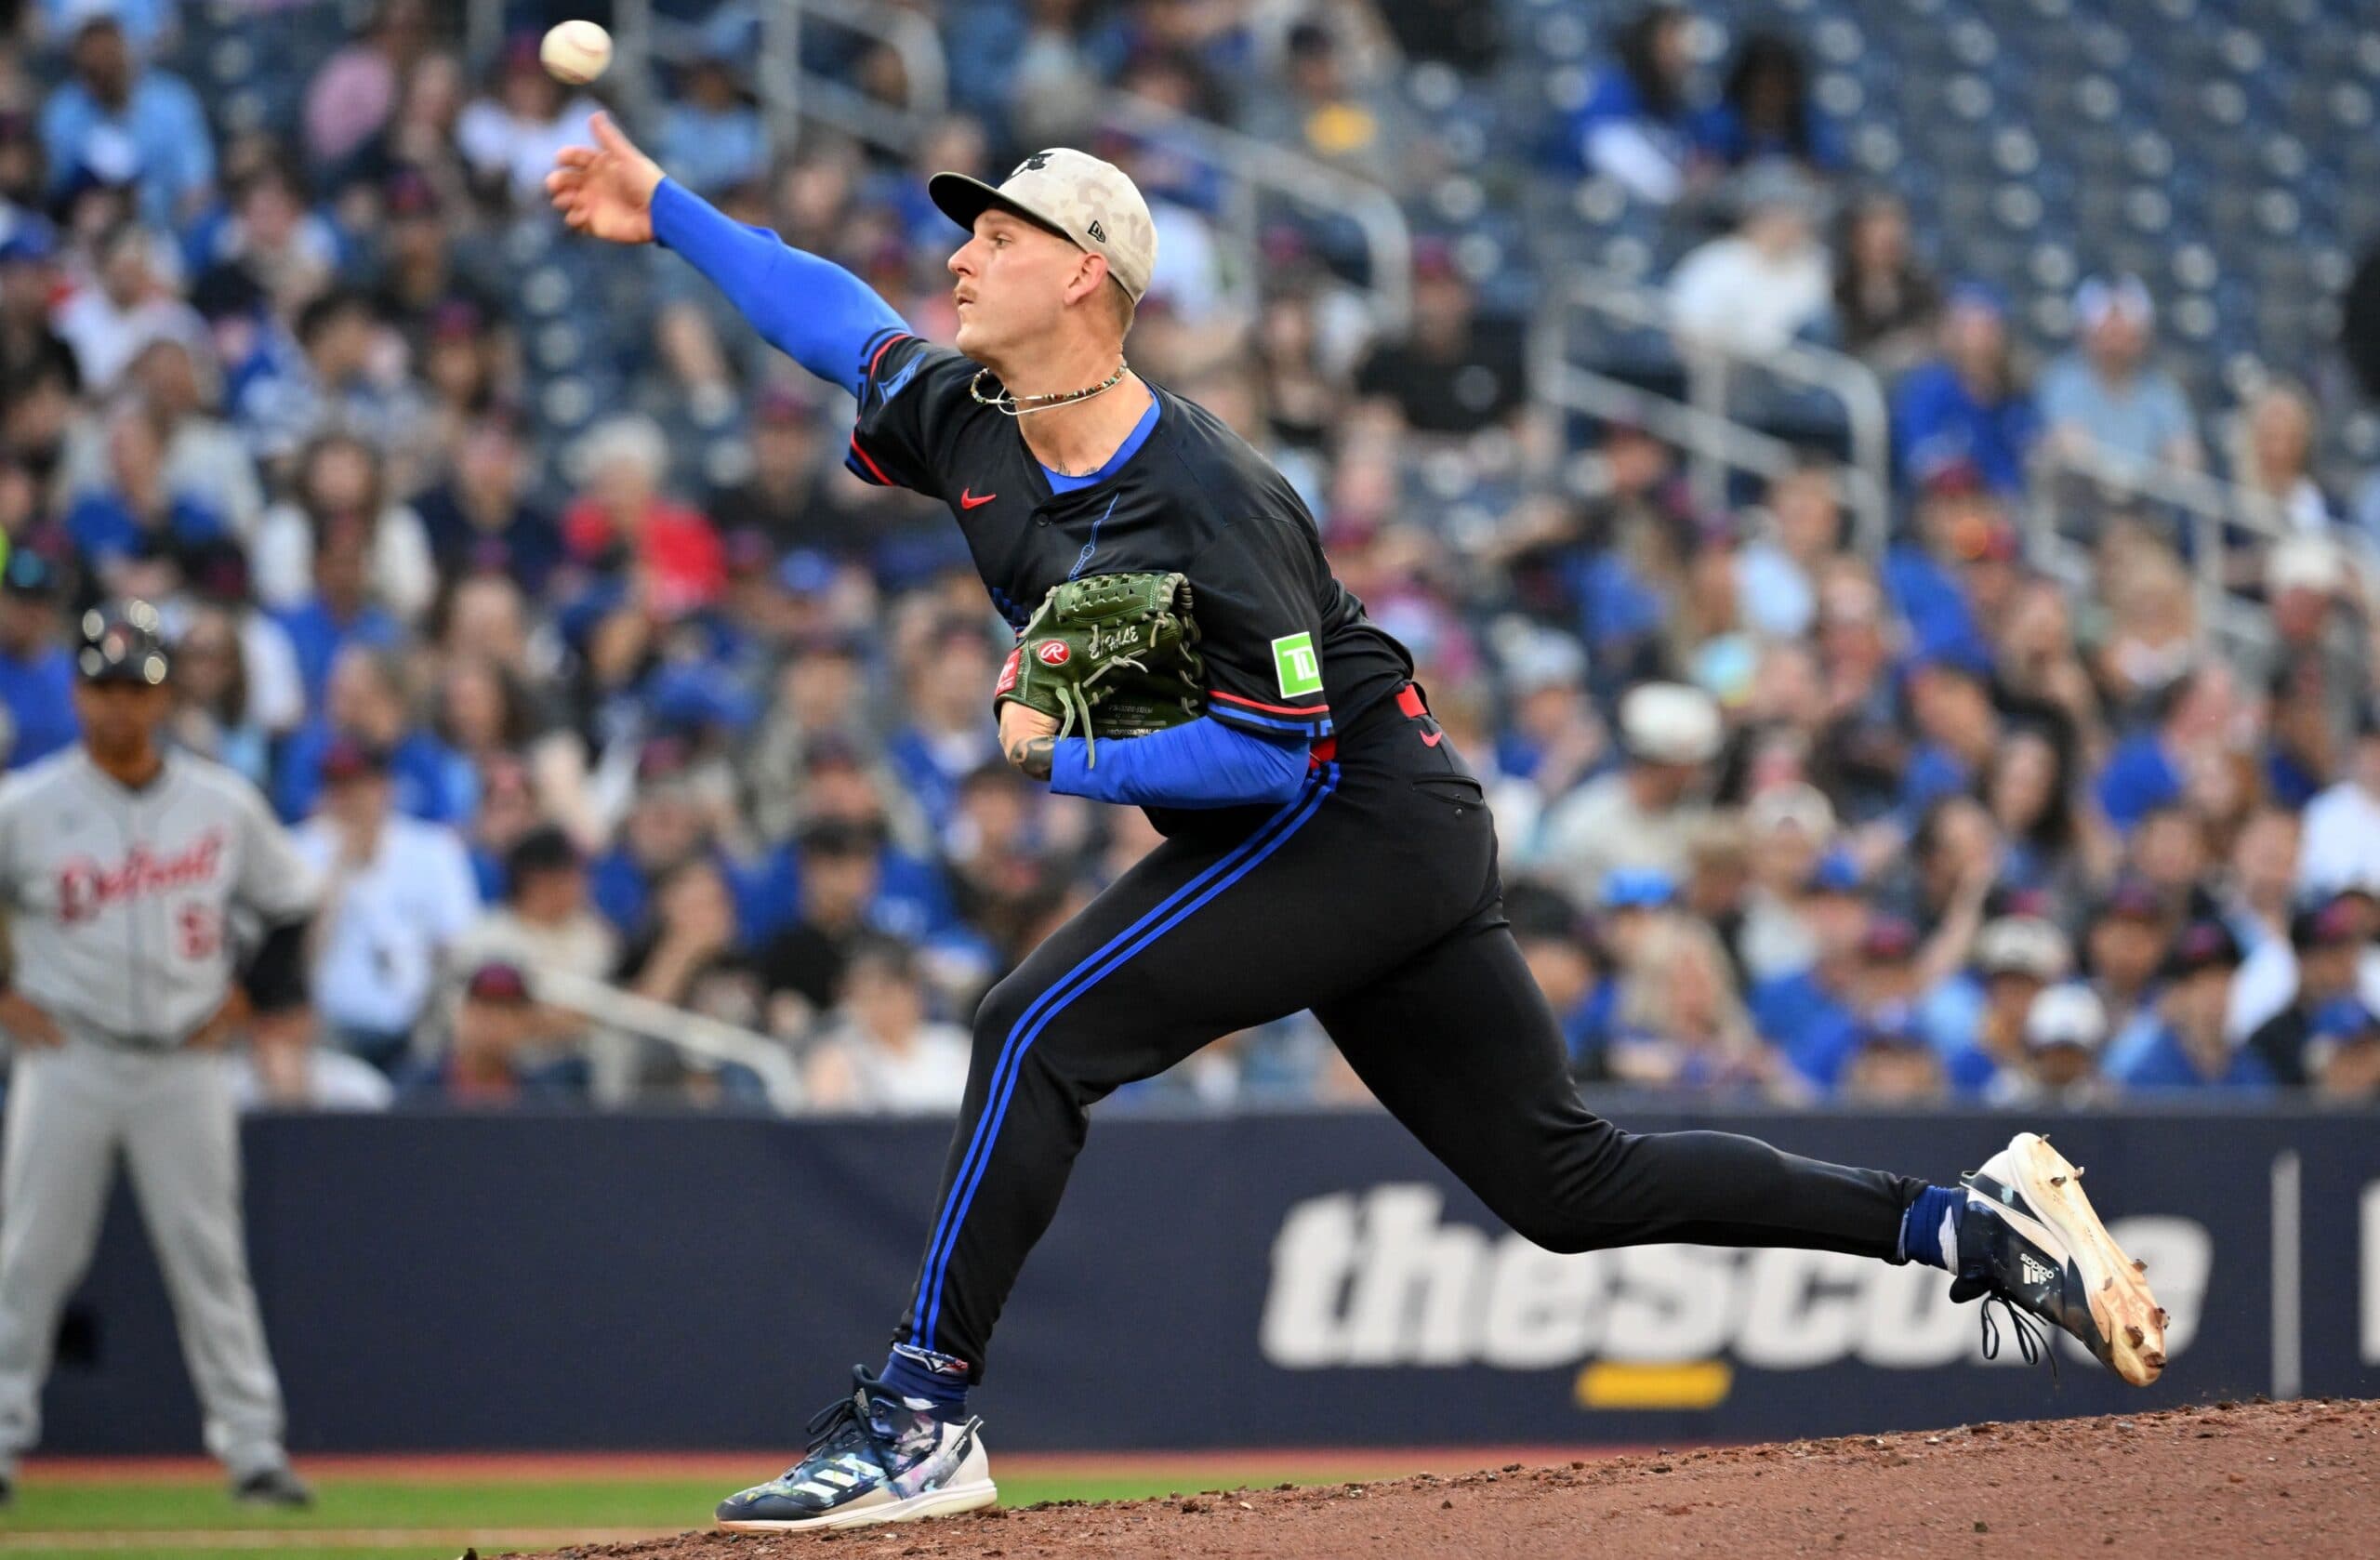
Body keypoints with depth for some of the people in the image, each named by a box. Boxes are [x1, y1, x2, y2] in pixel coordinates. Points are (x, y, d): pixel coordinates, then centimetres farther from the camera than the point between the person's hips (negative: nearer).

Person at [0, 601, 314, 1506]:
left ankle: (251, 1446, 2)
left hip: (186, 1064, 1)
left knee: (210, 1258, 0)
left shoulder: (223, 805, 4)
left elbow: (289, 903, 16)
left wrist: (245, 998, 6)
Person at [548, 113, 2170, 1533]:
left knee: (1042, 1027, -18)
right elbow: (850, 320, 21)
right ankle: (1981, 1224, 10)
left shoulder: (1206, 504, -24)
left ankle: (921, 1421, -17)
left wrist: (1062, 759, -20)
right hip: (1379, 847, 9)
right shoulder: (972, 426, 2)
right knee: (1568, 1180, 9)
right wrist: (665, 209, 18)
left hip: (1361, 818, -9)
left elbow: (1276, 754, -26)